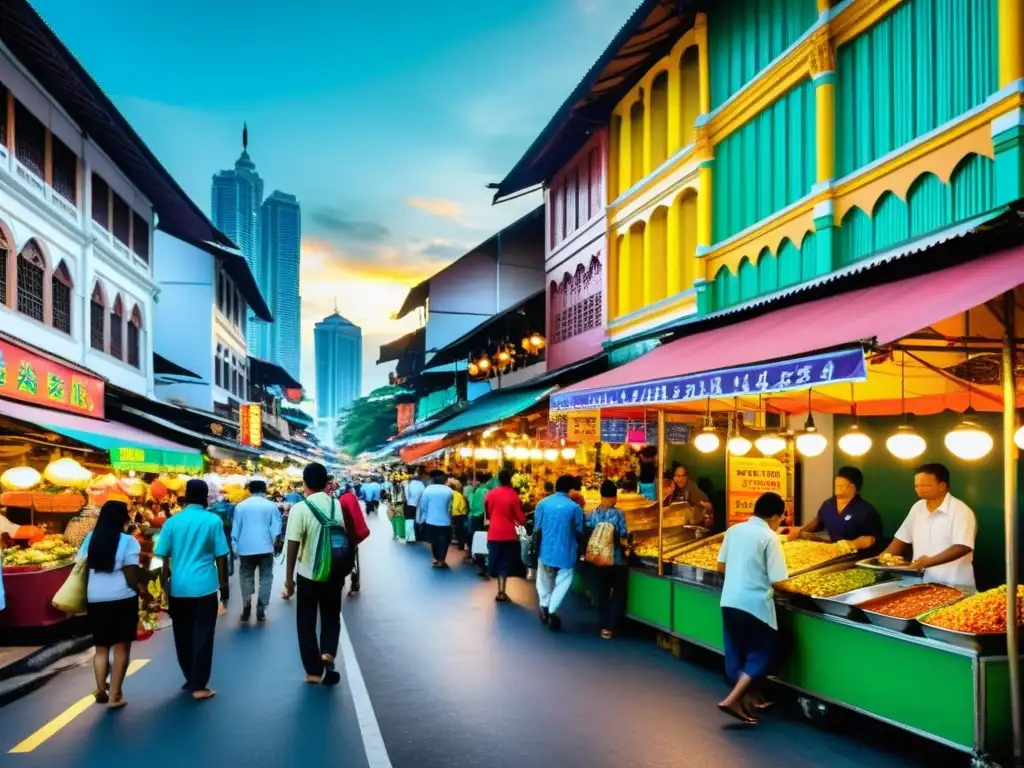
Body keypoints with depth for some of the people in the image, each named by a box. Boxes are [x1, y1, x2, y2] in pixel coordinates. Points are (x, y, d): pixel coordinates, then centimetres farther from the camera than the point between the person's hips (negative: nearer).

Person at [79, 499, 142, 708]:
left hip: (95, 598, 4)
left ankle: (101, 690, 7)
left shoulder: (90, 538, 7)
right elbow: (131, 574, -12)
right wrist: (139, 590, 3)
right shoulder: (127, 540, -8)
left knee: (101, 647, 16)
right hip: (122, 598, -4)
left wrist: (86, 595, 18)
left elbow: (82, 568, 8)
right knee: (121, 646, 4)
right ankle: (114, 695, 4)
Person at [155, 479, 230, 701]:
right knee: (202, 636, 1)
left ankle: (191, 679, 27)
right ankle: (199, 686, 1)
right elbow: (221, 556, -2)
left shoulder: (172, 522, 3)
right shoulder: (213, 521, -4)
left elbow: (163, 557, 2)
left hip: (178, 587, 3)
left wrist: (164, 585, 12)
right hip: (204, 586, -3)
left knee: (183, 636, 15)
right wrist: (224, 585, 8)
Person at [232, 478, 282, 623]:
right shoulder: (271, 506, -1)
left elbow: (235, 530, 4)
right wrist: (276, 544, 8)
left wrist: (235, 549, 8)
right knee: (265, 578, 6)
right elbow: (276, 528, -3)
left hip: (246, 548, 1)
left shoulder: (240, 506, 3)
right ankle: (261, 610, 2)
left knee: (246, 578, 13)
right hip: (265, 547, -1)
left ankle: (246, 607, 7)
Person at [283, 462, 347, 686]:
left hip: (307, 575, -3)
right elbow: (346, 540, 5)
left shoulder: (300, 508, -14)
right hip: (333, 573, 3)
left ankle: (314, 671, 17)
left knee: (306, 623, 12)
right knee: (331, 617, 20)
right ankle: (328, 653, -3)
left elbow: (293, 547, -14)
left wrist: (289, 580, -7)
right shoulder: (339, 506, -3)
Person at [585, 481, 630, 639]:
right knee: (618, 594, 10)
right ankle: (609, 627, 4)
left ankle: (603, 626, 17)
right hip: (617, 560, -3)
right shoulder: (618, 513, -12)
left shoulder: (593, 514, -4)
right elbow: (624, 535, -13)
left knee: (602, 593, 14)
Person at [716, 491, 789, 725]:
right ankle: (732, 701, -5)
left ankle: (751, 697, 29)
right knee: (761, 655, 6)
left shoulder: (734, 530, 6)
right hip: (754, 604, -6)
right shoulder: (769, 538, -11)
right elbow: (777, 581, -13)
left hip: (729, 601, 6)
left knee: (736, 653, 16)